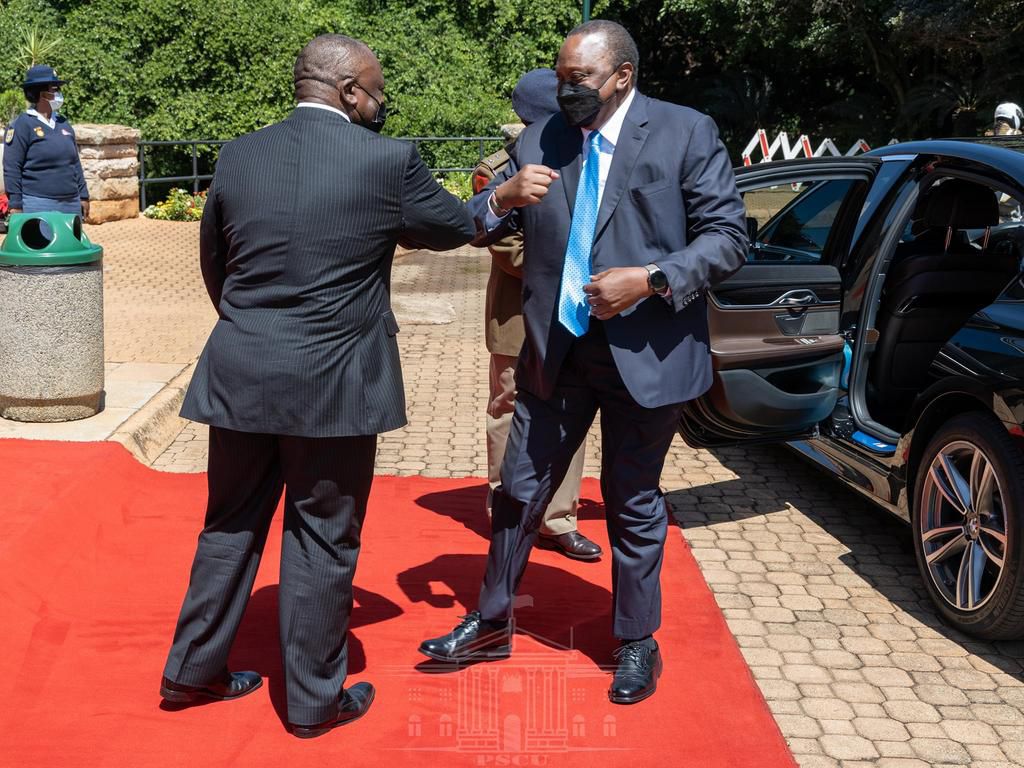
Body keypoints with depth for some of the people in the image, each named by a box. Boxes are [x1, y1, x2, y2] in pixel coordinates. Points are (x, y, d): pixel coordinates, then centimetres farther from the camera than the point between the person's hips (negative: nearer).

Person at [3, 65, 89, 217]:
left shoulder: (63, 123, 16)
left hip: (71, 205, 7)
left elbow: (75, 163, 21)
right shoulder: (22, 125, -5)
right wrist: (15, 205, -13)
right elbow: (12, 169, -9)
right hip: (38, 206, -7)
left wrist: (83, 196, 16)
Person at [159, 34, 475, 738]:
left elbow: (214, 263, 13)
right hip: (331, 385, -4)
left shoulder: (238, 156, 3)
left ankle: (193, 670, 30)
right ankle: (314, 699, 20)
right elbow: (454, 227, 6)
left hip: (240, 377, 5)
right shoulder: (387, 161, -10)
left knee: (232, 524, 18)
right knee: (322, 540, 8)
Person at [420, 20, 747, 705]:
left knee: (633, 503, 10)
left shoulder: (685, 133, -6)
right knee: (521, 490, 11)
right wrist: (503, 198, -16)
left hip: (644, 354, -3)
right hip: (556, 352, 4)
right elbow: (480, 228, 7)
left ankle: (636, 644, 27)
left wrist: (650, 280, -21)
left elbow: (728, 237, -8)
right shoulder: (541, 139, 5)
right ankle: (492, 624, 29)